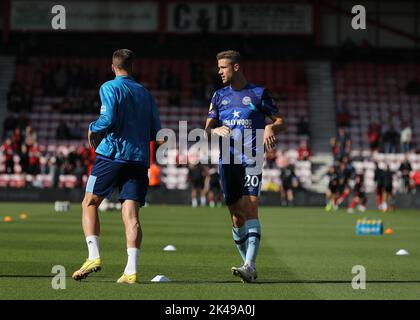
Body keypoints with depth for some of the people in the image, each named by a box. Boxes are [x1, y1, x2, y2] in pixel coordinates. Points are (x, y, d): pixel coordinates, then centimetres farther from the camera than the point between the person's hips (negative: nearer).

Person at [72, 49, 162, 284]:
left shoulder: (109, 88, 0)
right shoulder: (145, 93, 17)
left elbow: (108, 120, -13)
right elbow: (156, 131, 13)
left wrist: (93, 129, 6)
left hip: (112, 154, -4)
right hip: (139, 159, 4)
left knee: (90, 203, 7)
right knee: (131, 214, -2)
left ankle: (94, 256, -8)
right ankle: (131, 270, -14)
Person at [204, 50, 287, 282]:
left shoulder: (258, 93, 4)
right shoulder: (219, 95, 15)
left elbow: (281, 122, 7)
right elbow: (207, 129, 15)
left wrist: (270, 128, -15)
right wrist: (215, 130, -9)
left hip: (251, 160, -4)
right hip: (227, 161, 4)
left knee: (250, 210, -18)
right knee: (236, 217, 4)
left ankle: (249, 266, -27)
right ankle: (249, 266, 15)